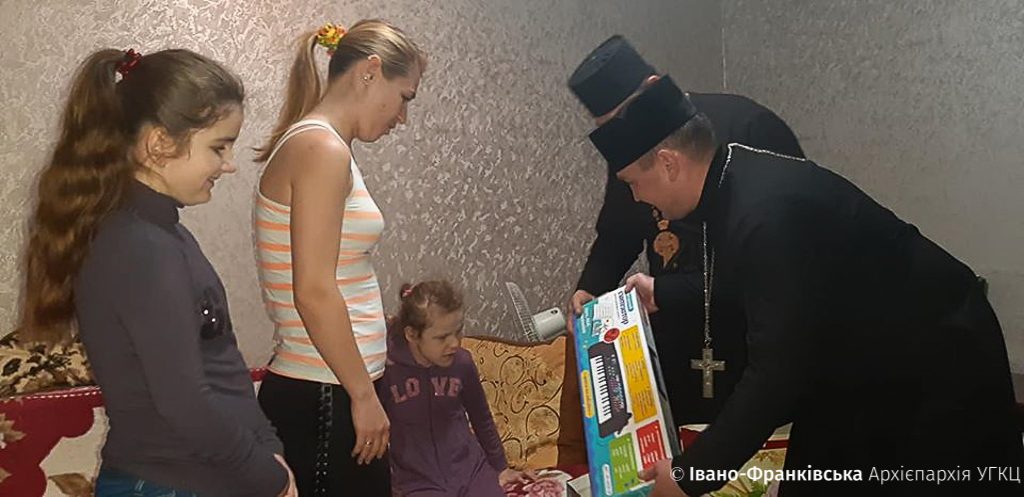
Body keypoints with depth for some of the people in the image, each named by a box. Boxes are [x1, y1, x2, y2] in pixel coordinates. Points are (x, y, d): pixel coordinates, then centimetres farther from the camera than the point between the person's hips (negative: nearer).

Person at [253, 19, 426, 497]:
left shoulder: (309, 144, 15)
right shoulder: (322, 149, -15)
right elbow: (314, 292, -21)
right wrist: (364, 395, -15)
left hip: (318, 392, 9)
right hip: (322, 401, -9)